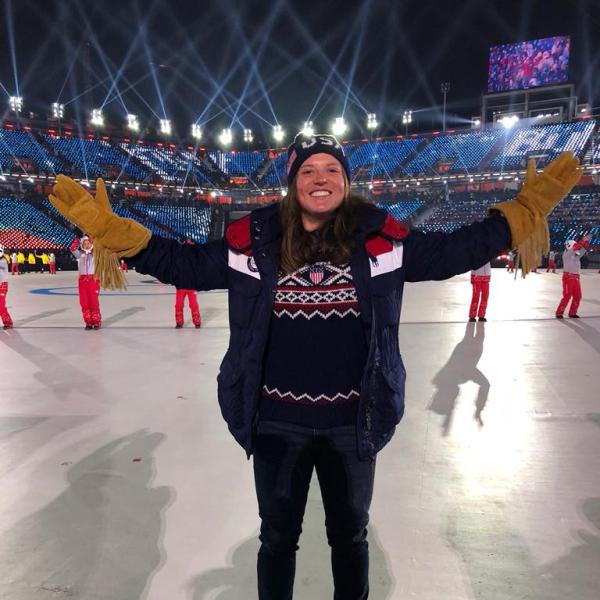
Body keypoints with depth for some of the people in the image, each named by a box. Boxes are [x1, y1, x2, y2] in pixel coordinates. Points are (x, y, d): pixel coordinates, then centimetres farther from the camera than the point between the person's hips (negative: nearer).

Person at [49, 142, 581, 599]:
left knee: (350, 535, 26)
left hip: (351, 422, 1)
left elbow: (451, 252, -2)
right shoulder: (254, 239, -8)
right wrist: (112, 229, -10)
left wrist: (527, 209, -6)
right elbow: (188, 265, -4)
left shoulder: (379, 238, -7)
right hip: (277, 422, 0)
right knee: (278, 537, 24)